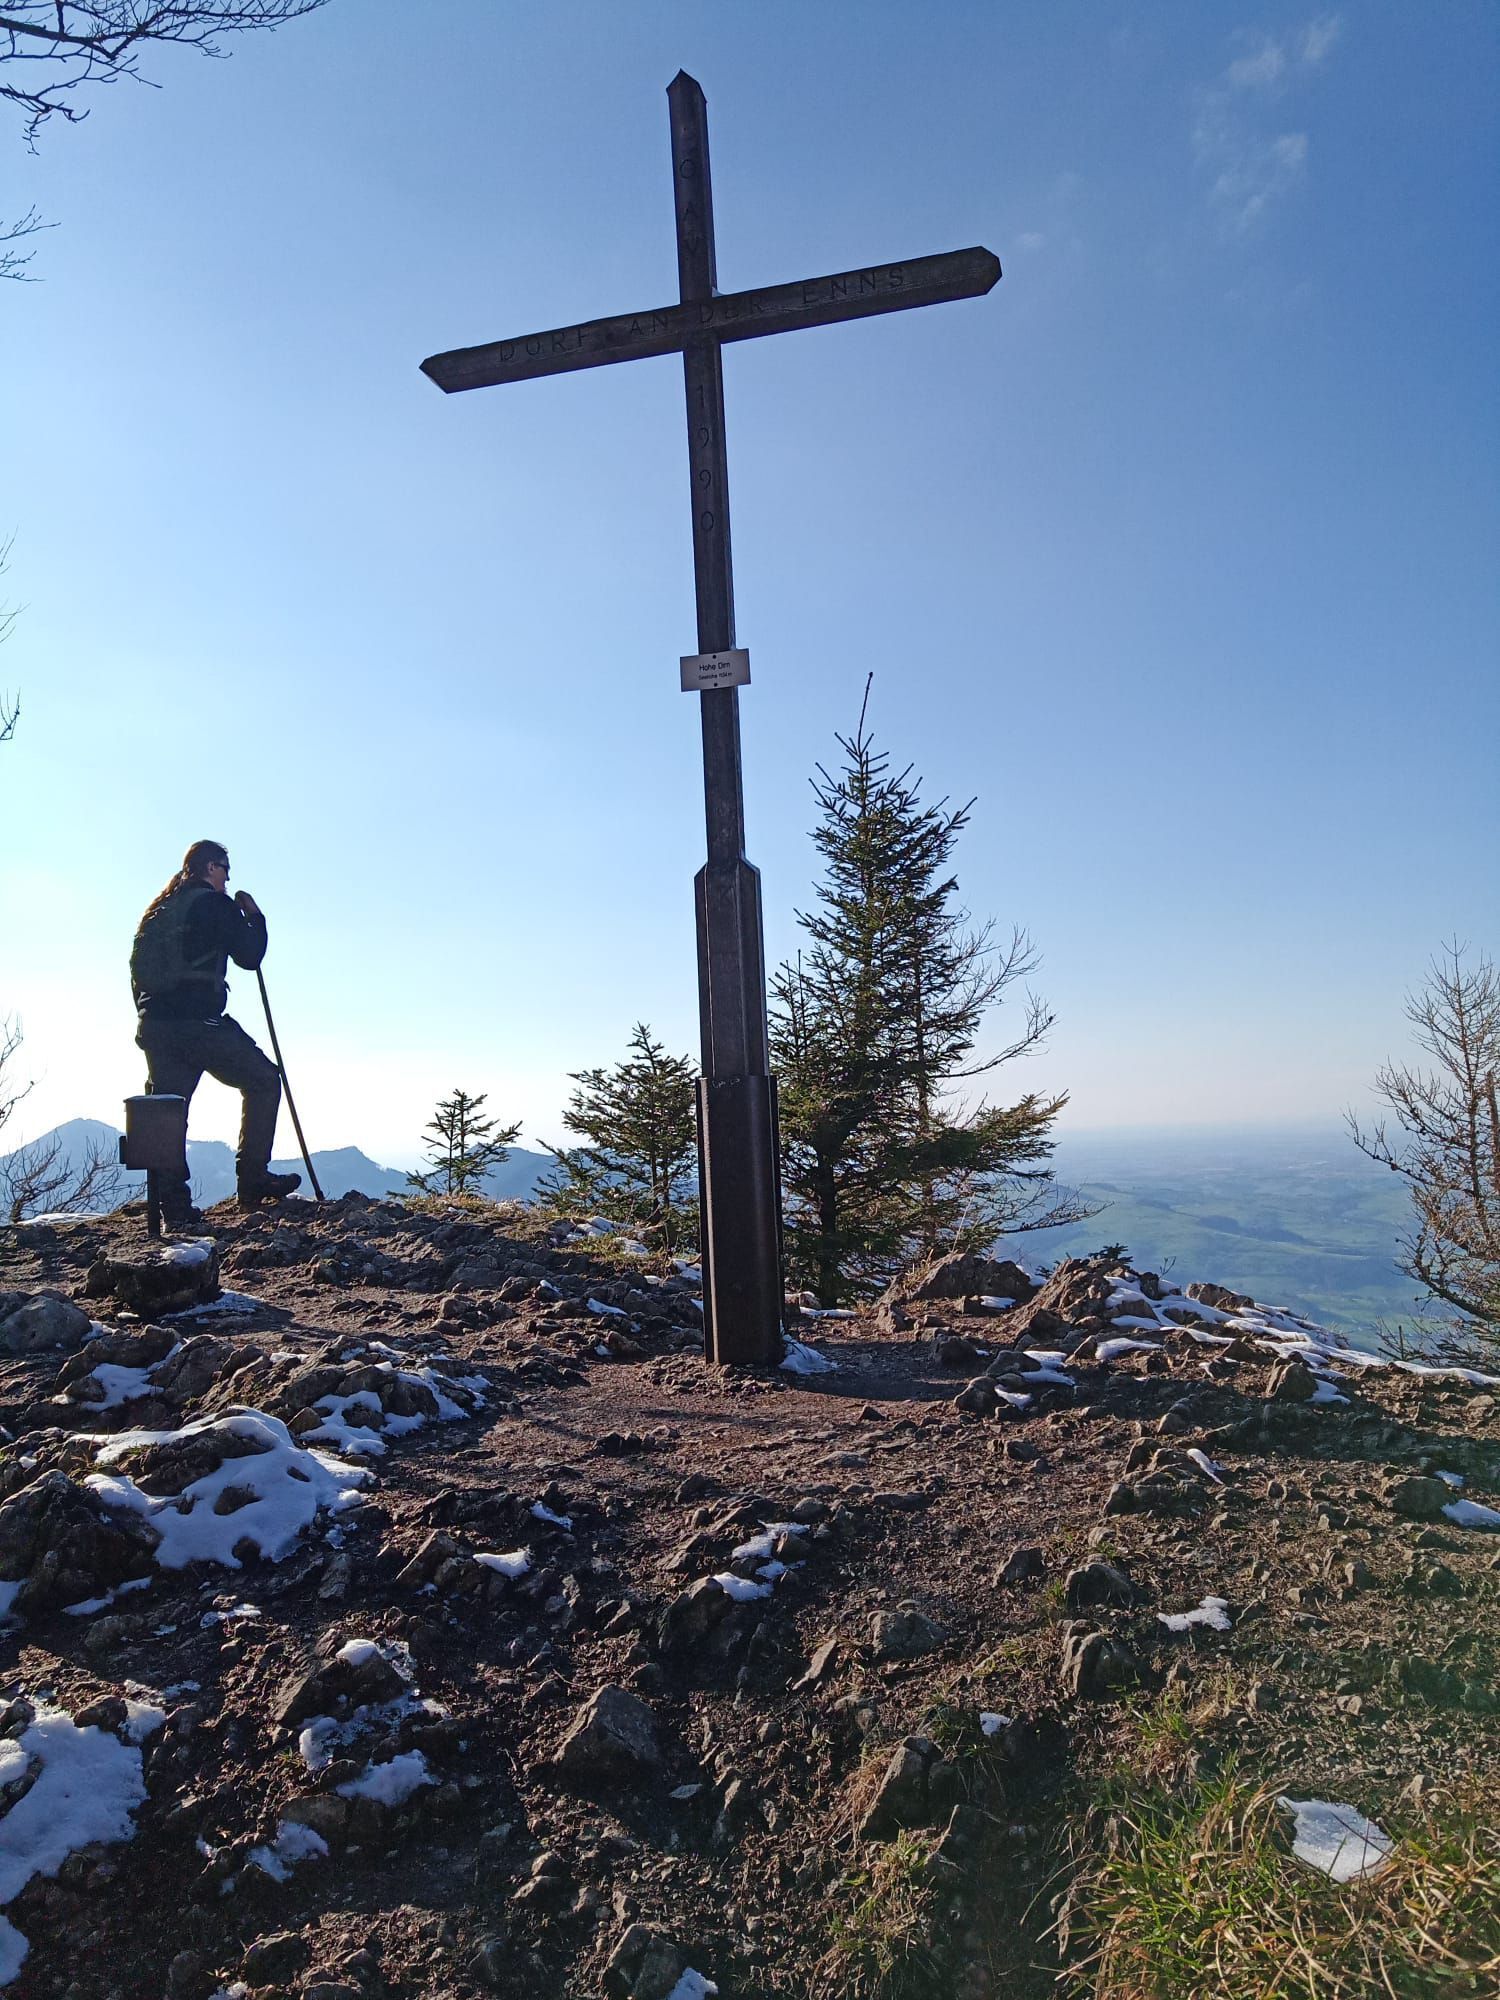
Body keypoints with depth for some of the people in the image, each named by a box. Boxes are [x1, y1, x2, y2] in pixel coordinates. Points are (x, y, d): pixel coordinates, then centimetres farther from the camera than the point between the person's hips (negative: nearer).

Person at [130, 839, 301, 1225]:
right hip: (199, 1023, -7)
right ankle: (252, 1181, 2)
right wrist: (254, 915, 12)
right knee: (264, 1081, 6)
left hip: (154, 1025, 8)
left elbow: (138, 967, 19)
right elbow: (250, 956, -3)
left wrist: (150, 1016, 21)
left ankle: (173, 1205, 6)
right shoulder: (215, 905, -3)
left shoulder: (157, 910, 20)